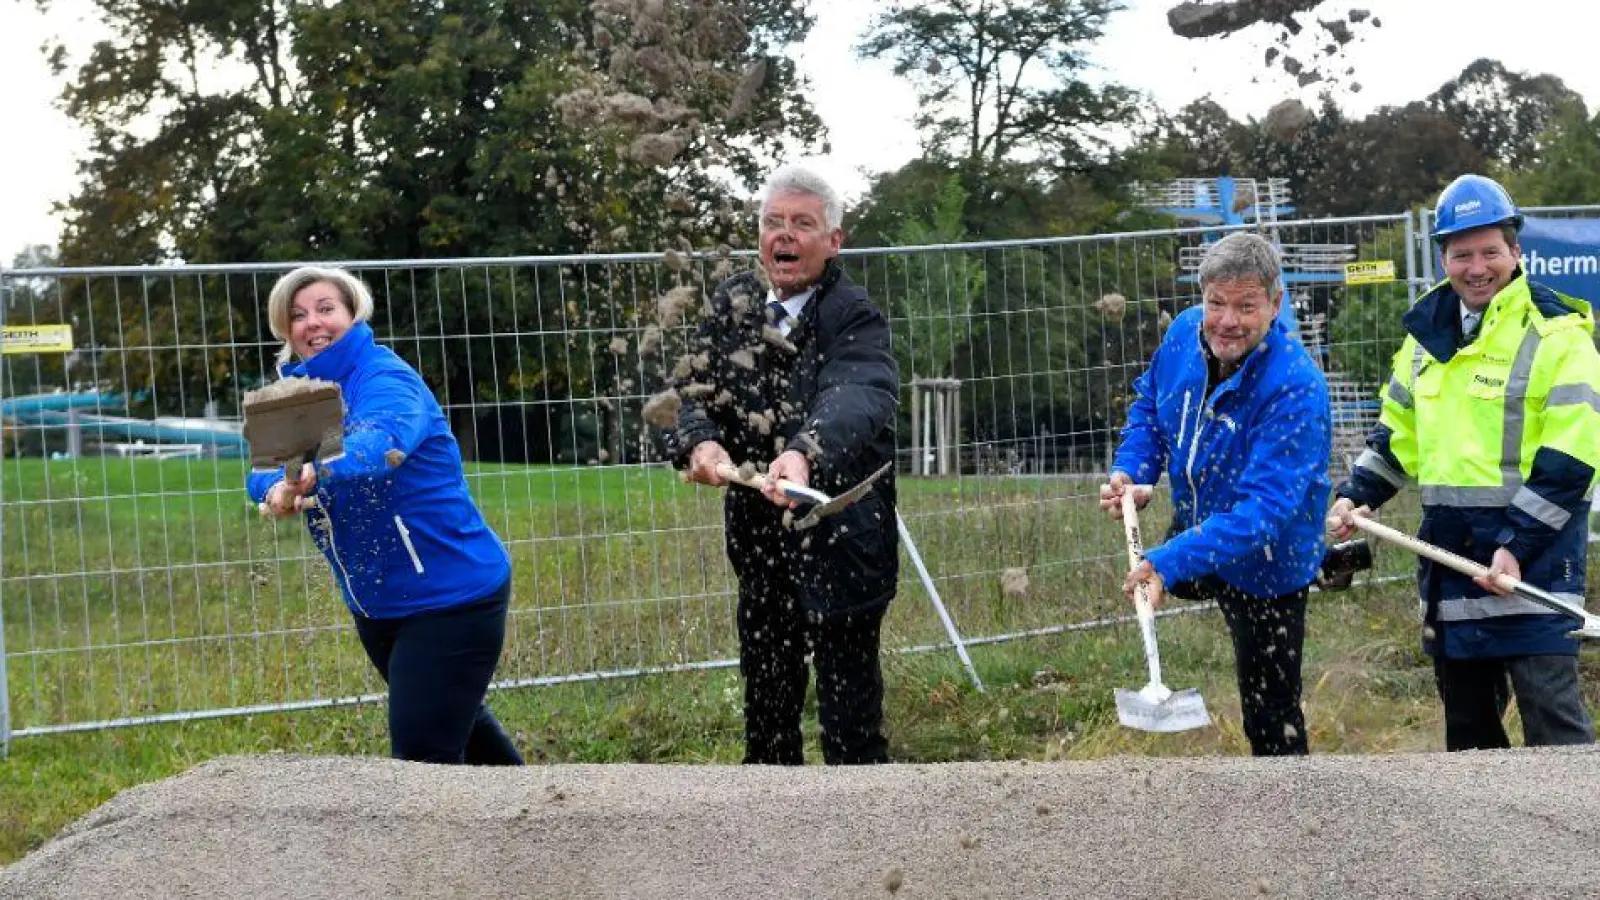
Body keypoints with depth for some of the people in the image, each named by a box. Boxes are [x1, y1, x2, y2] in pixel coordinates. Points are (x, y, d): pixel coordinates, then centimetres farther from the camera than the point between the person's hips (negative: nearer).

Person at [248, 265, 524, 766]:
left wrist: (316, 472, -61)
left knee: (422, 753, -14)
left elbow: (383, 441, -41)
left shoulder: (385, 380, -19)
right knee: (457, 719, 26)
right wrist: (276, 490, -33)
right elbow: (262, 467, -8)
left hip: (451, 594, -9)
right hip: (376, 605, 9)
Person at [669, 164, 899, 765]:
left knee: (850, 715, 0)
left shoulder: (855, 319, -15)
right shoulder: (733, 304, 3)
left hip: (839, 544, -6)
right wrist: (700, 443, -27)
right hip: (759, 541, 6)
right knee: (766, 702, 18)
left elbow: (856, 399, -34)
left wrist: (803, 455, -54)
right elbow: (695, 389, -4)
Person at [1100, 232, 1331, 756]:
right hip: (1196, 527, 7)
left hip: (1265, 562, -7)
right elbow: (1150, 402, 7)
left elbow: (1263, 508, -41)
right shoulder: (1185, 334, -14)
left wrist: (1170, 564, -50)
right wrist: (1130, 470, -12)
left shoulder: (1295, 389, -36)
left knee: (1271, 722, 0)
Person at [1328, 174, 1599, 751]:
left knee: (1552, 713, -9)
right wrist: (1356, 496, 7)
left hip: (1534, 551, -7)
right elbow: (1397, 431, 20)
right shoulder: (1428, 332, 11)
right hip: (1448, 548, 7)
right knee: (1466, 717, 15)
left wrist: (1516, 544, -21)